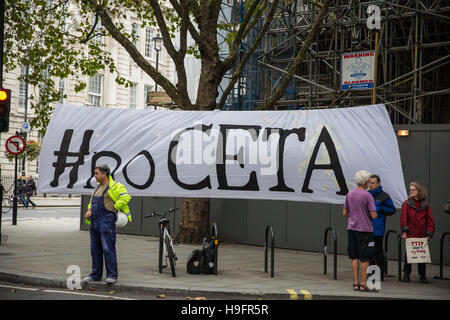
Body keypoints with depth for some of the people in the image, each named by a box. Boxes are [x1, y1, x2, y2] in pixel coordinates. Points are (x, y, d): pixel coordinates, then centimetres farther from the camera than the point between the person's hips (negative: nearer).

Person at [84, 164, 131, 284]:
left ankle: (112, 275, -2)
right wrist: (89, 210, 11)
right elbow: (92, 201, 30)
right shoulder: (98, 187, 19)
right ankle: (96, 274, 20)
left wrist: (116, 208, -17)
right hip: (94, 221, 9)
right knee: (95, 249, 12)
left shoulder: (114, 186, -9)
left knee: (108, 249, -8)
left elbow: (126, 196, -22)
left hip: (106, 222, -9)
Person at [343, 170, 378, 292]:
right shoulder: (367, 195, -12)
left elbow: (345, 213, 12)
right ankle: (363, 284, 3)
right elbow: (374, 215, -14)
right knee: (365, 258, 1)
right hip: (364, 229, -6)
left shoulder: (349, 194, 6)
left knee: (354, 257, 9)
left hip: (351, 228, 6)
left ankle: (356, 283, 12)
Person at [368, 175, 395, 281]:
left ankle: (380, 274, 5)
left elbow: (392, 210, -1)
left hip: (377, 229, -6)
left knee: (378, 251, -3)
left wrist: (380, 209, -13)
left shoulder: (384, 196, -4)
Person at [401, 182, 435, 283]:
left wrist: (429, 234, 0)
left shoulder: (425, 204, 8)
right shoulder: (406, 203, 3)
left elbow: (430, 220, 7)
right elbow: (403, 218, -1)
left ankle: (423, 276, 12)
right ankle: (406, 275, 13)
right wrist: (404, 232, -9)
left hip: (422, 235, 2)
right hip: (410, 235, -1)